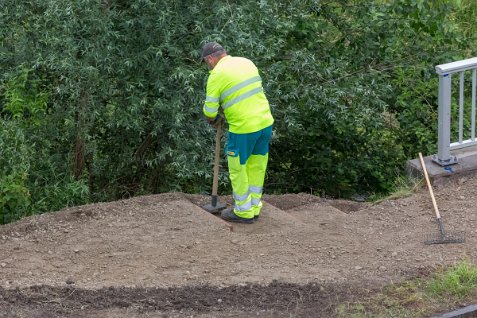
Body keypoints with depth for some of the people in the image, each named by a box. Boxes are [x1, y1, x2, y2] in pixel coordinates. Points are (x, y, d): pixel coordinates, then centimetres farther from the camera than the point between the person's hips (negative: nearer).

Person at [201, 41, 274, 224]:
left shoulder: (217, 74, -10)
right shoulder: (246, 62, 10)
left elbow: (210, 109, -6)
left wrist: (211, 118, 16)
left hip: (243, 128, -7)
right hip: (265, 122, 7)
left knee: (238, 169, 9)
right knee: (257, 167, 18)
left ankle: (243, 212, 17)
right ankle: (254, 208, 28)